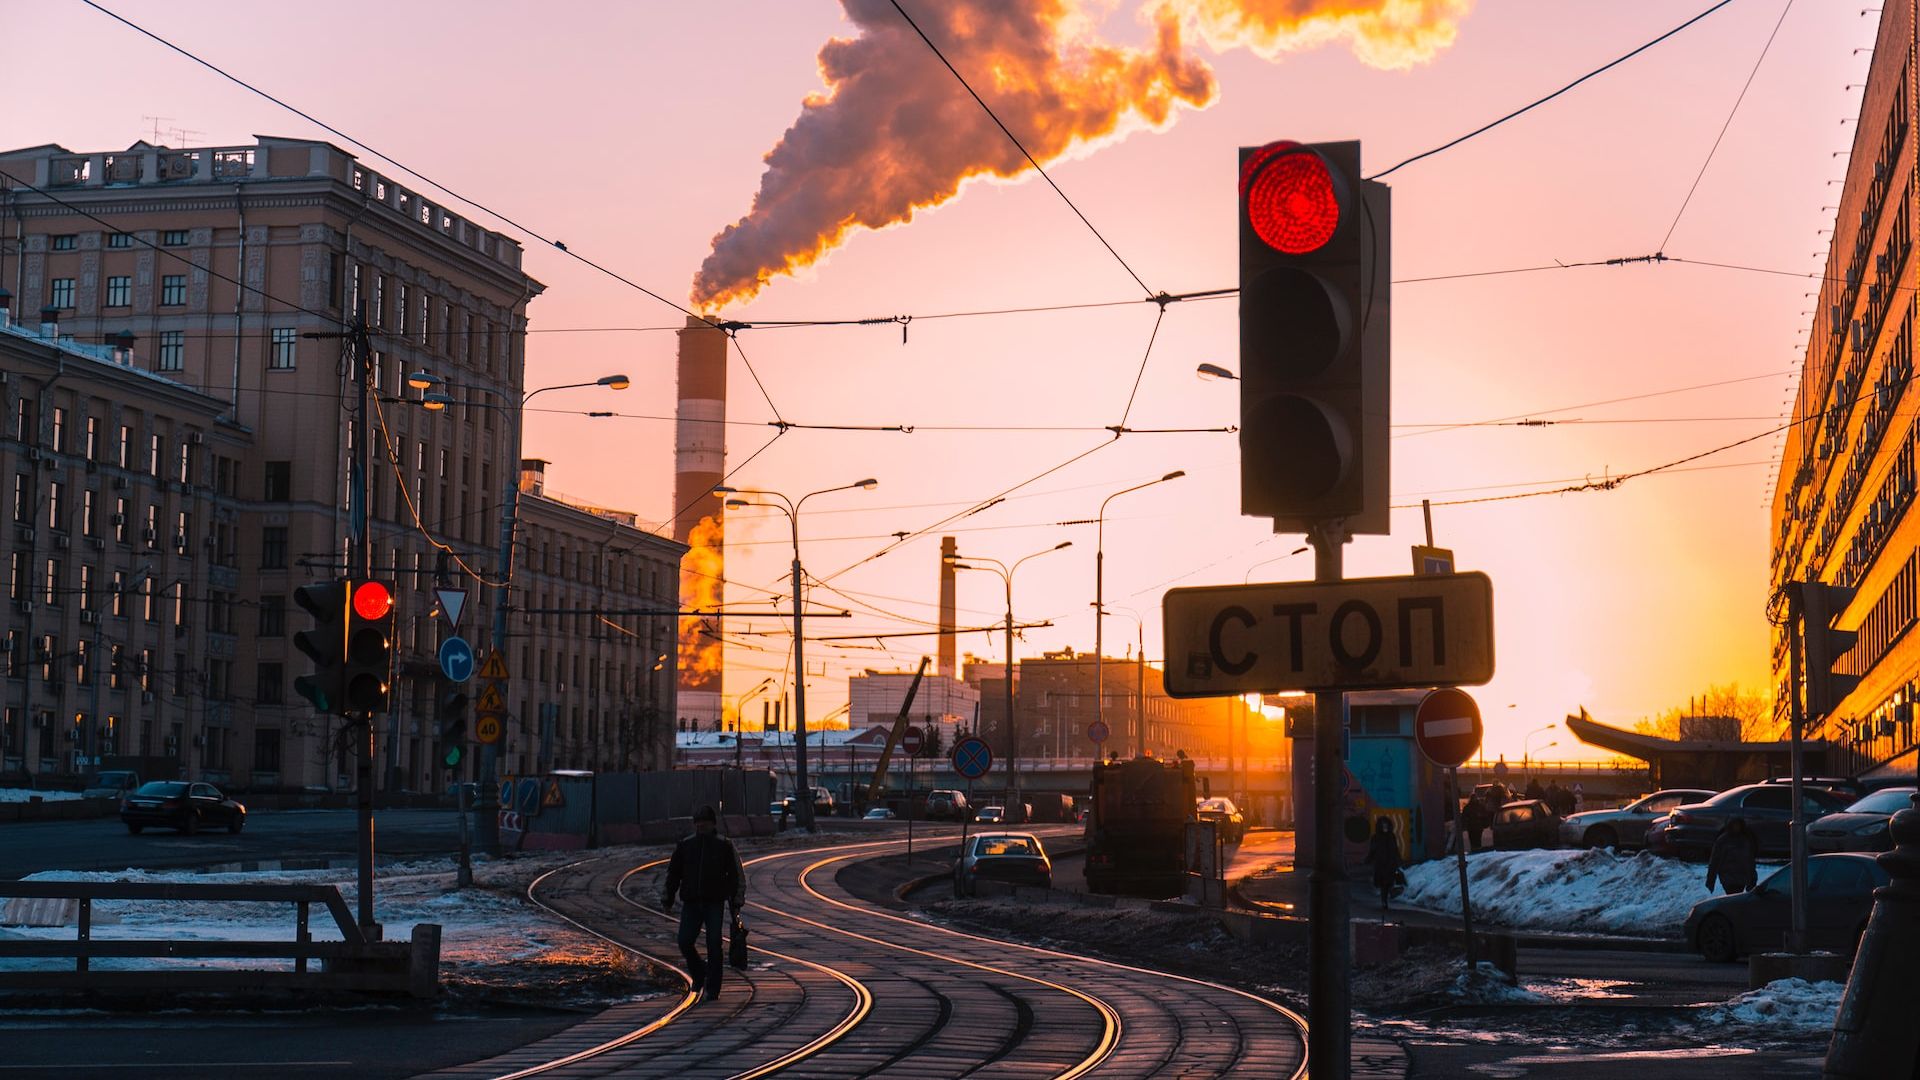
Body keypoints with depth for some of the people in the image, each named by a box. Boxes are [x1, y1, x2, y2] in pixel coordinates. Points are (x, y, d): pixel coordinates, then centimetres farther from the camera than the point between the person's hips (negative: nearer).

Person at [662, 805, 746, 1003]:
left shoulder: (724, 846, 2)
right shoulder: (684, 846, 8)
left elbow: (735, 876, 4)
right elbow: (673, 874, 13)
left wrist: (736, 904, -1)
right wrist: (667, 900, 8)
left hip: (715, 903, -2)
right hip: (690, 903, 2)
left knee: (714, 945, -7)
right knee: (685, 942, -8)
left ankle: (712, 989, 1)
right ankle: (698, 973, 19)